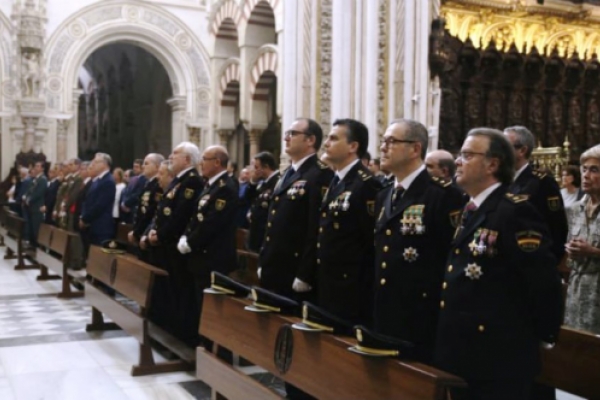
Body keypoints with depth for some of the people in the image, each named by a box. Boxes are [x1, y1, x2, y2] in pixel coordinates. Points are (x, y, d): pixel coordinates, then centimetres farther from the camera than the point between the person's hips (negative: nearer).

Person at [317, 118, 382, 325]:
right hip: (326, 285, 9)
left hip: (351, 290, -9)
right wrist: (318, 280, 15)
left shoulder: (367, 184, -15)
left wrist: (363, 291, -17)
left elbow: (372, 242, -18)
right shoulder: (334, 182, 13)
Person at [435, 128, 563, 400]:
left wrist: (543, 336, -9)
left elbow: (544, 281, -20)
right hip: (460, 353, 9)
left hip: (499, 360, -8)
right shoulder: (470, 211, 11)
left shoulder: (514, 210, -18)